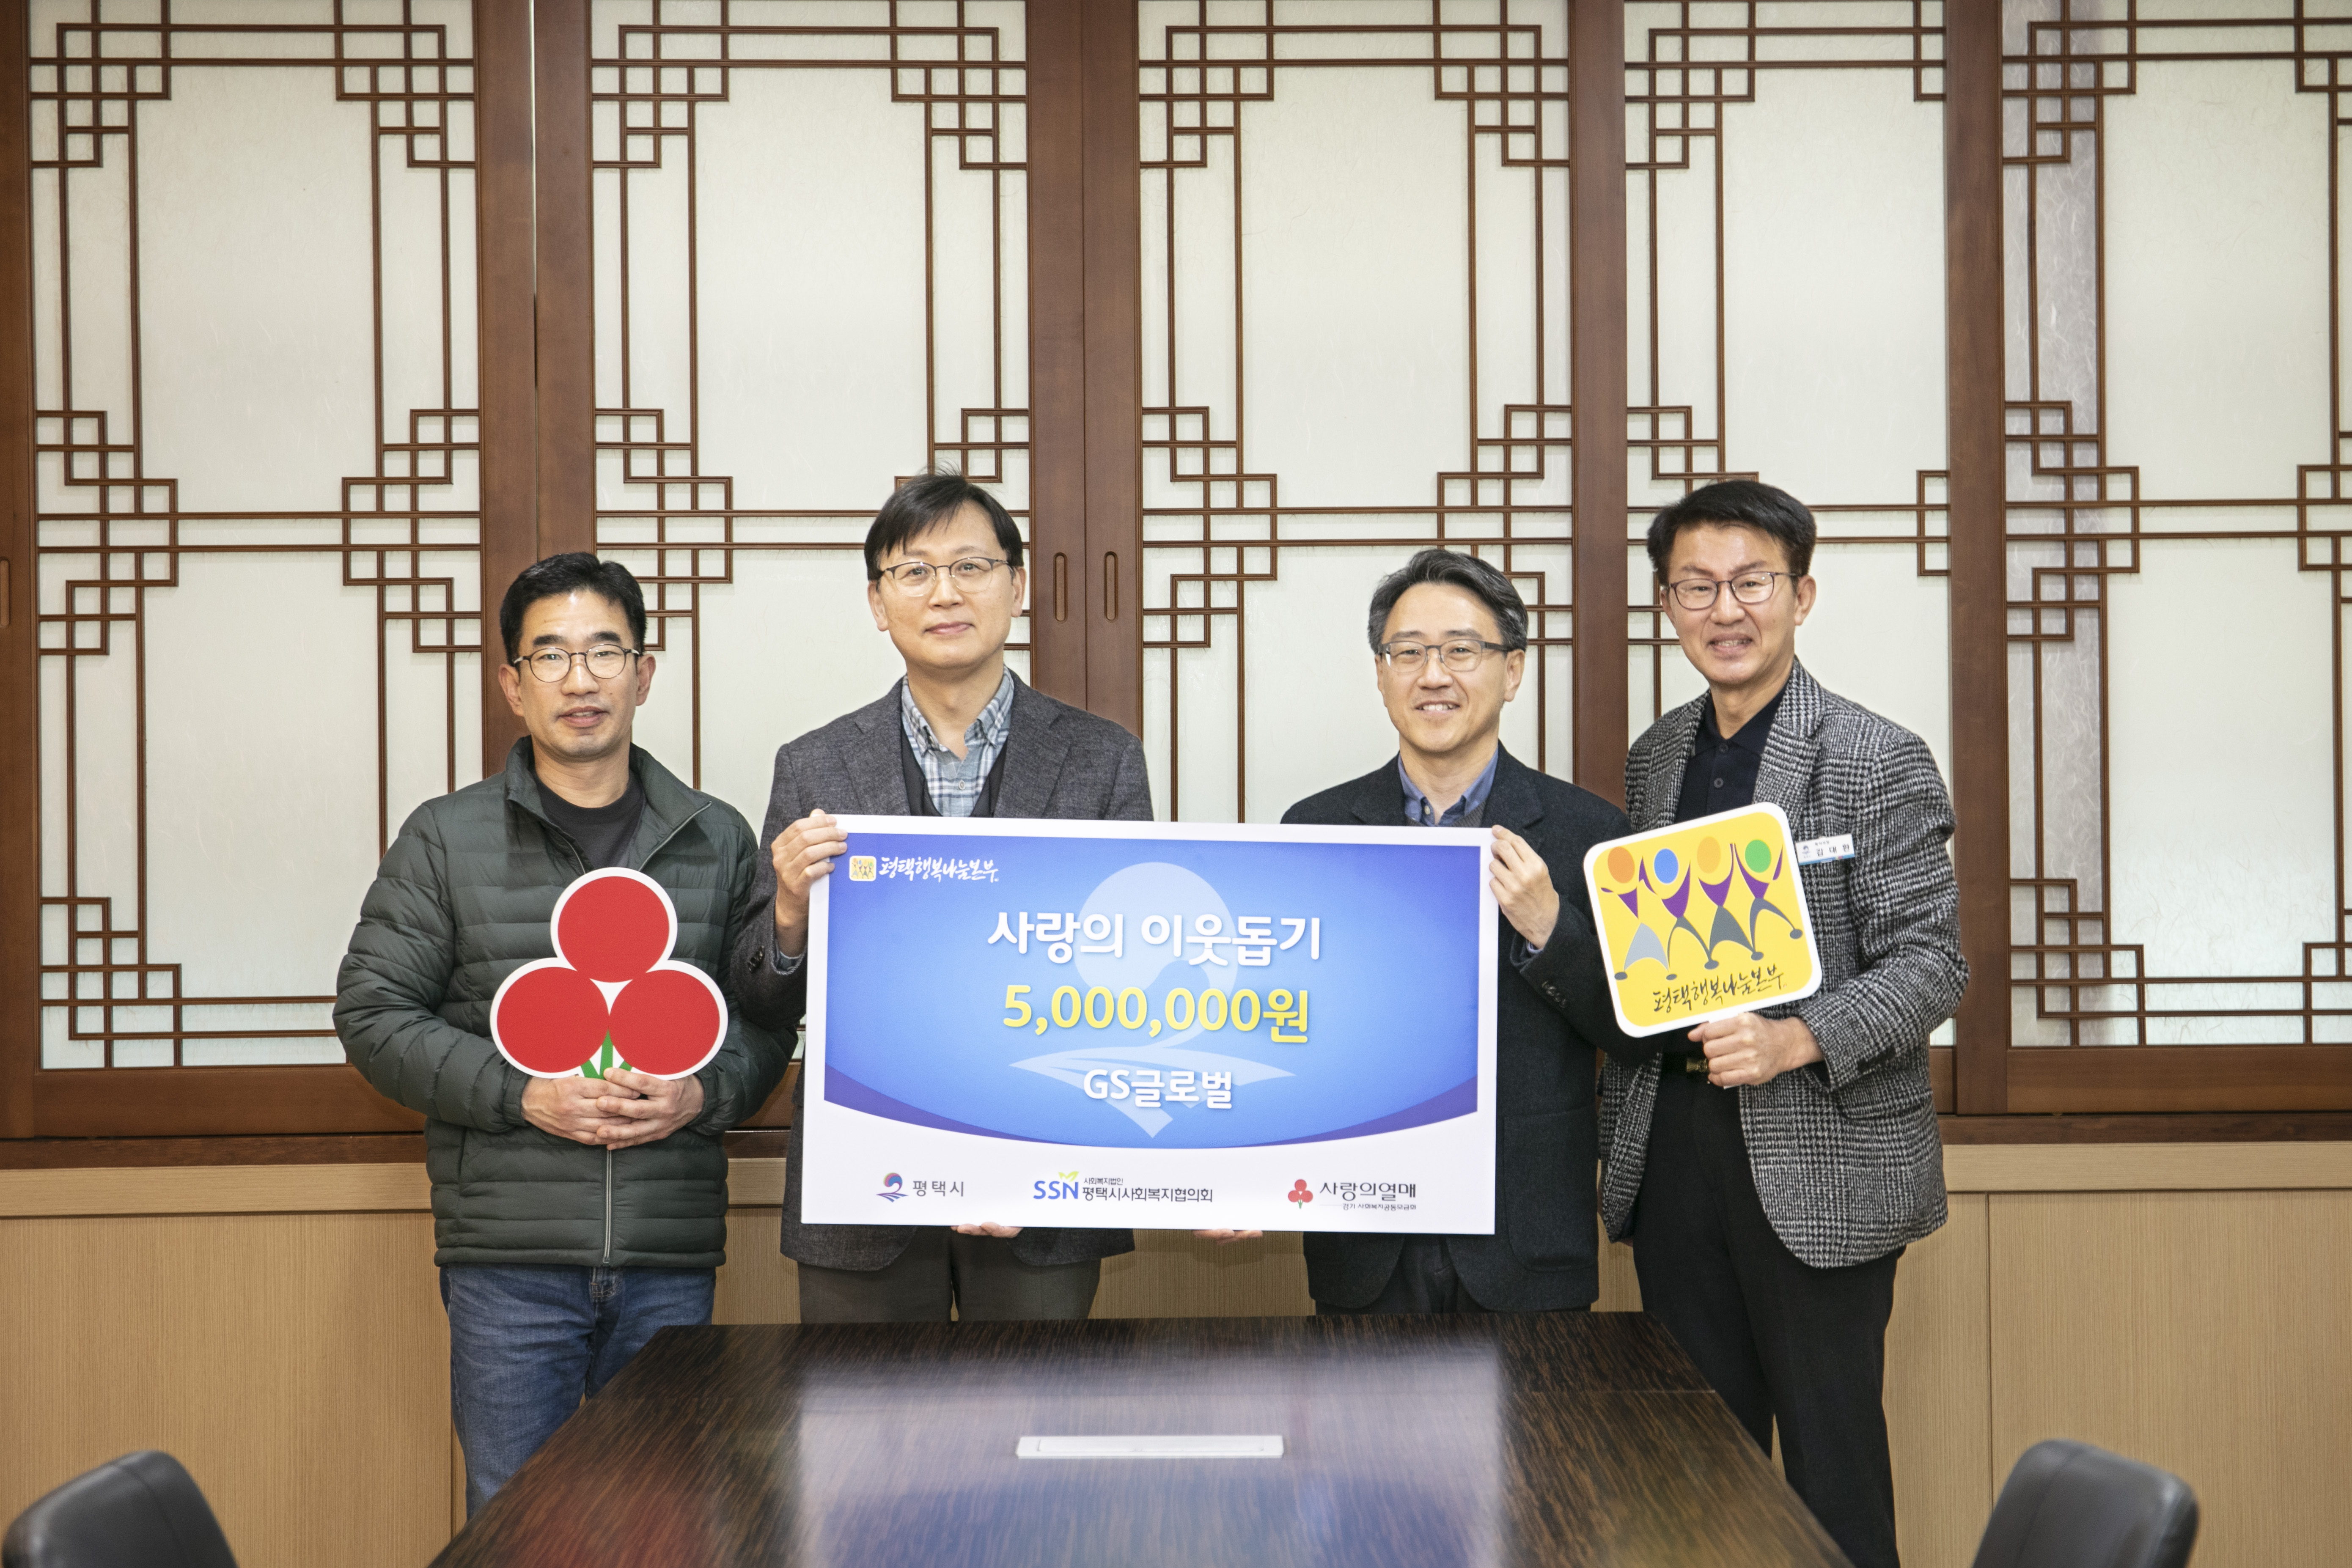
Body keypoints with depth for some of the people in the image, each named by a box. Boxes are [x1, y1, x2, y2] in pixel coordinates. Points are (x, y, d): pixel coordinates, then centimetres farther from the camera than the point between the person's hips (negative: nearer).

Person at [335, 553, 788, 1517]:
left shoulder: (715, 841, 10)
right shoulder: (447, 841, 3)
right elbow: (374, 1015, 0)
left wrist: (701, 1095, -10)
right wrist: (524, 1096, -12)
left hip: (672, 1256, 2)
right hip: (509, 1256, -2)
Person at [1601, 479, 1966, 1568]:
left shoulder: (1878, 761, -8)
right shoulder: (1655, 759, 12)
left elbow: (1930, 963, -11)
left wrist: (1797, 1040, -26)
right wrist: (1620, 1138, 12)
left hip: (1821, 1163, -6)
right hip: (1672, 1151, 6)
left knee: (1830, 1455, 3)